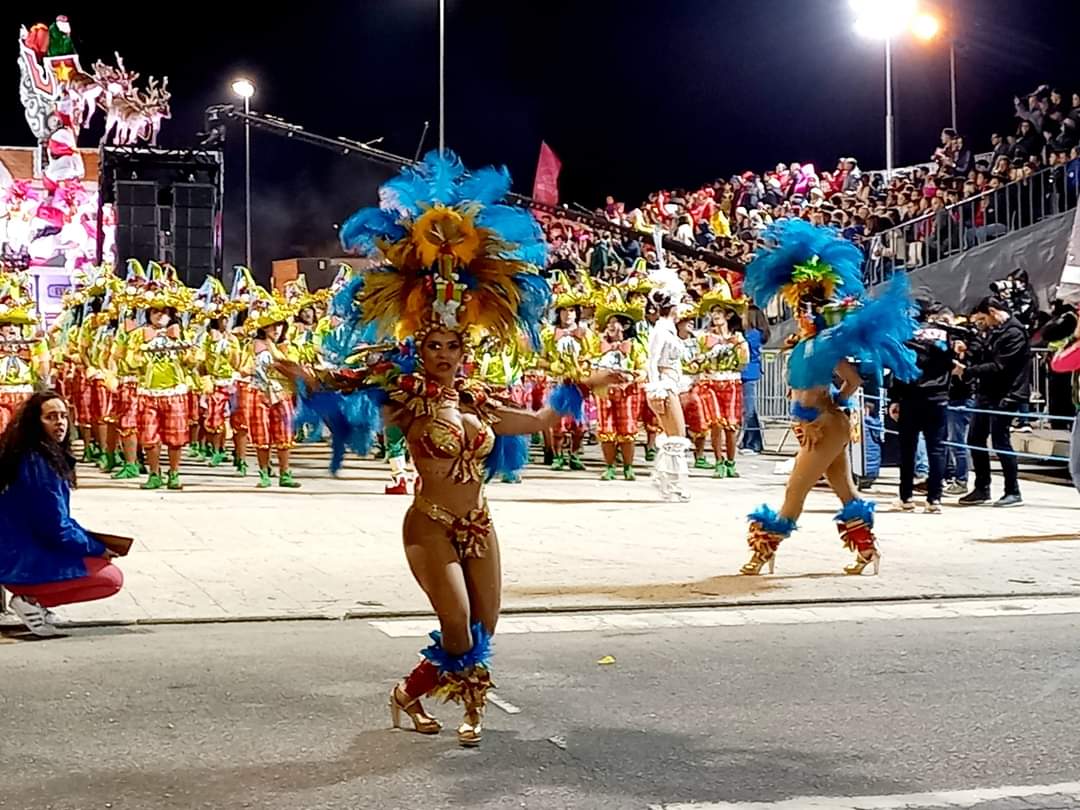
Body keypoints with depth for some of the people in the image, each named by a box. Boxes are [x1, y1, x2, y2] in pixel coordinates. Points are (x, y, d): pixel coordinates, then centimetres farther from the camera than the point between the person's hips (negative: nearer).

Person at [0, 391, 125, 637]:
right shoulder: (39, 464, -20)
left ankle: (32, 598, 11)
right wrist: (98, 549, -6)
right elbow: (56, 529, -19)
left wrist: (90, 540, 9)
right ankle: (31, 599, -7)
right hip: (24, 563, -10)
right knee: (112, 578, -7)